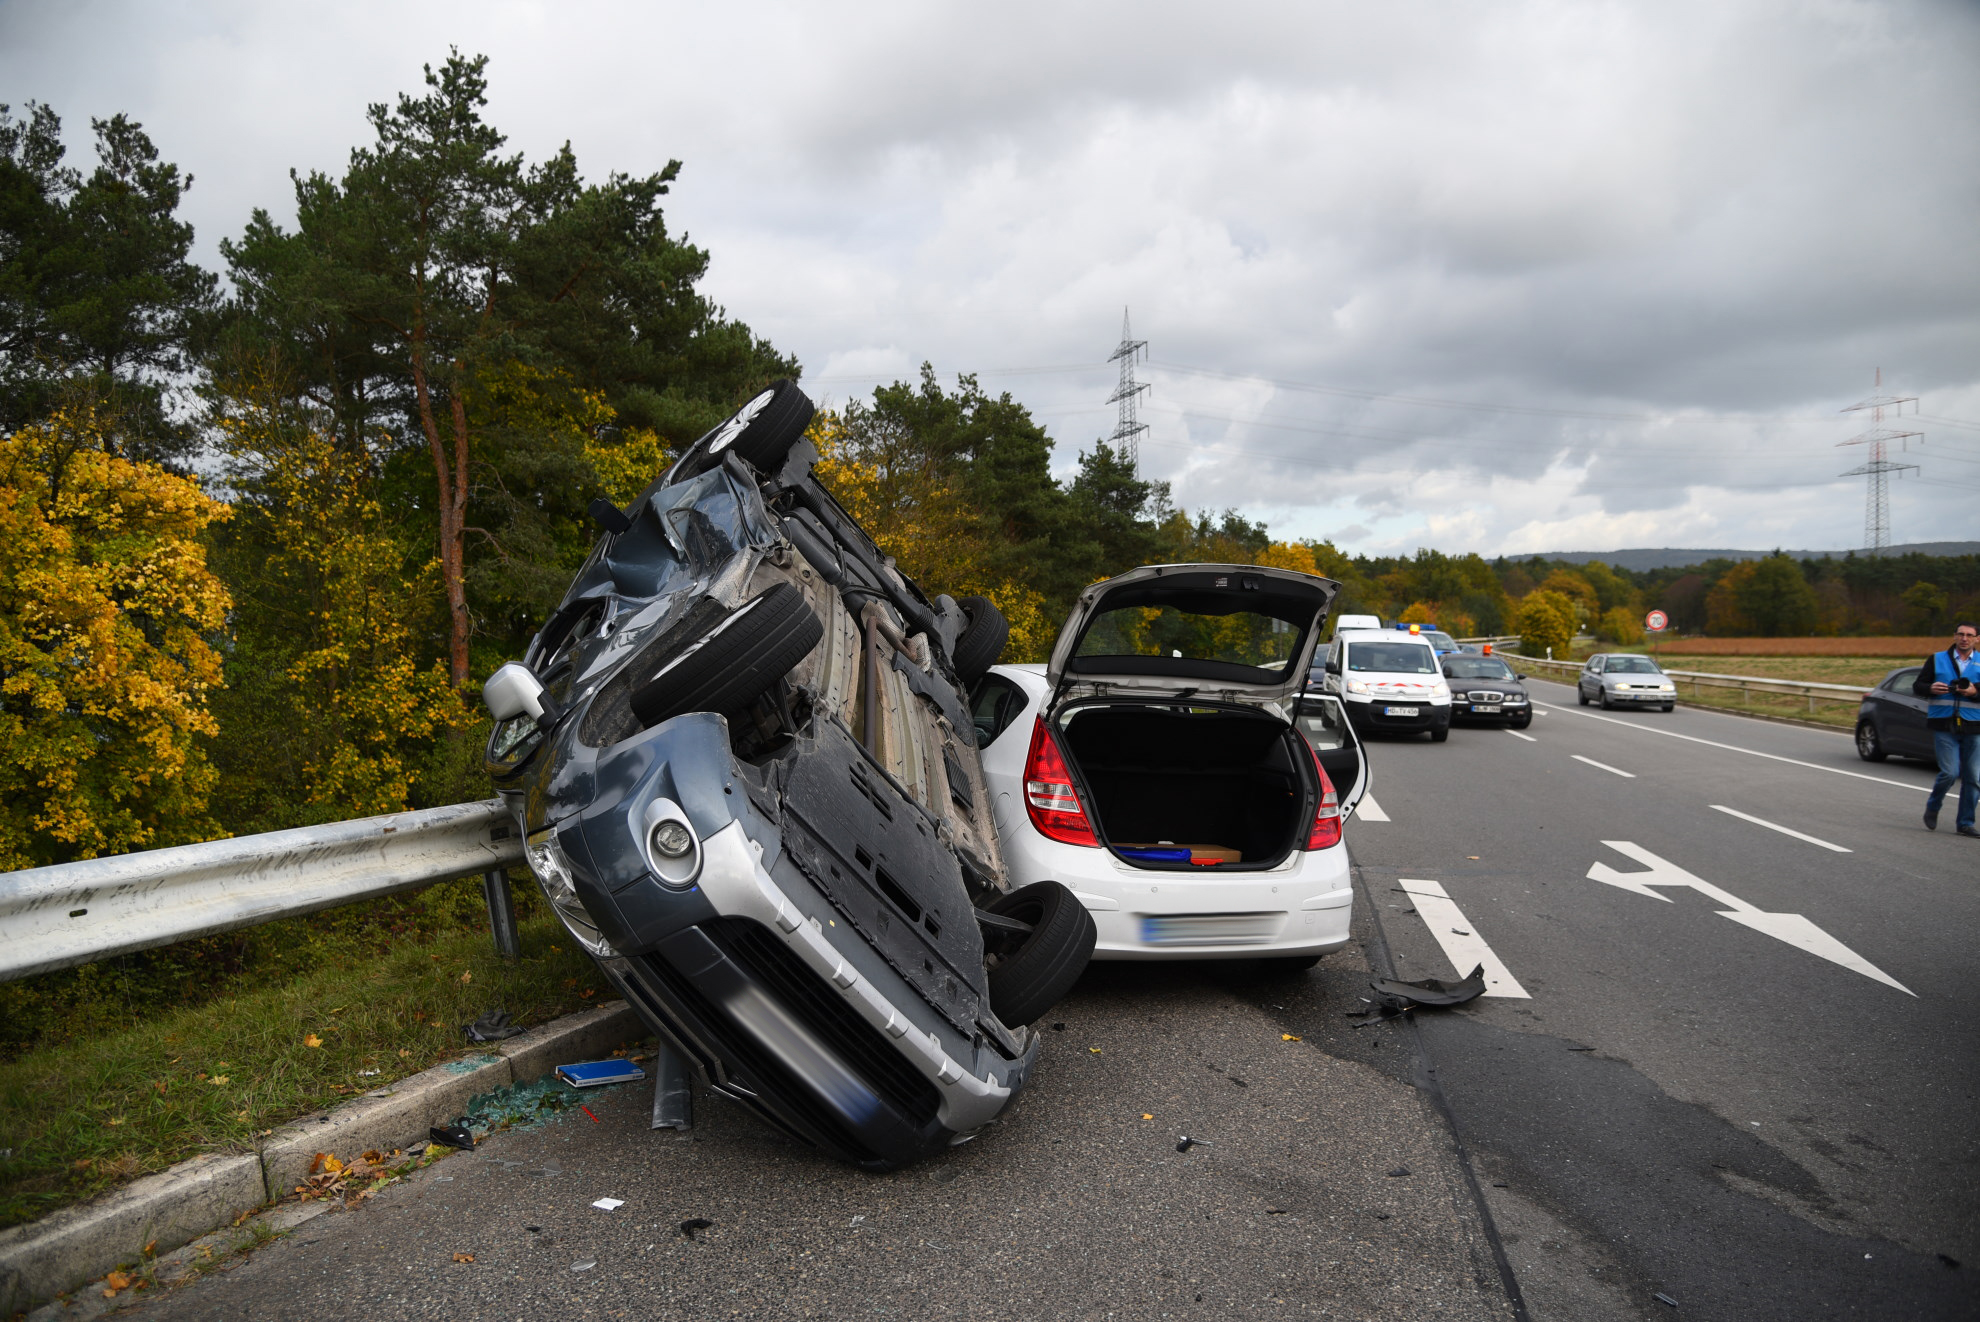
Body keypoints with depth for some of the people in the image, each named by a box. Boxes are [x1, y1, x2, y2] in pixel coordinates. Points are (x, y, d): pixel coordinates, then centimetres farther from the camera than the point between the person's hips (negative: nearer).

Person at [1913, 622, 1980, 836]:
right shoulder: (1936, 660, 8)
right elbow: (1917, 686, 8)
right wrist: (1931, 688, -13)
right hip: (1944, 726, -2)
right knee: (1950, 772, -11)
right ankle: (1932, 808, 14)